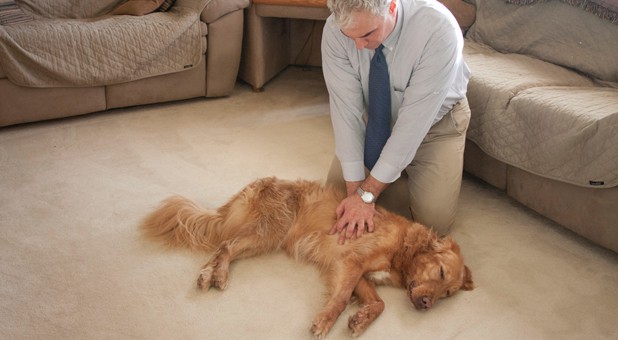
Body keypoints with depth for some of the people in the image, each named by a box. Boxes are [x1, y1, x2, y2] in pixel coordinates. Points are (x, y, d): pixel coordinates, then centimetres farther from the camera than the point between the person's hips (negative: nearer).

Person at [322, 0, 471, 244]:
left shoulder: (438, 29, -35)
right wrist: (356, 189, -30)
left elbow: (414, 119, -34)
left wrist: (368, 192, -33)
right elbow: (345, 108, -26)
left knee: (433, 222, -12)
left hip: (434, 122, -2)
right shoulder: (336, 28, -26)